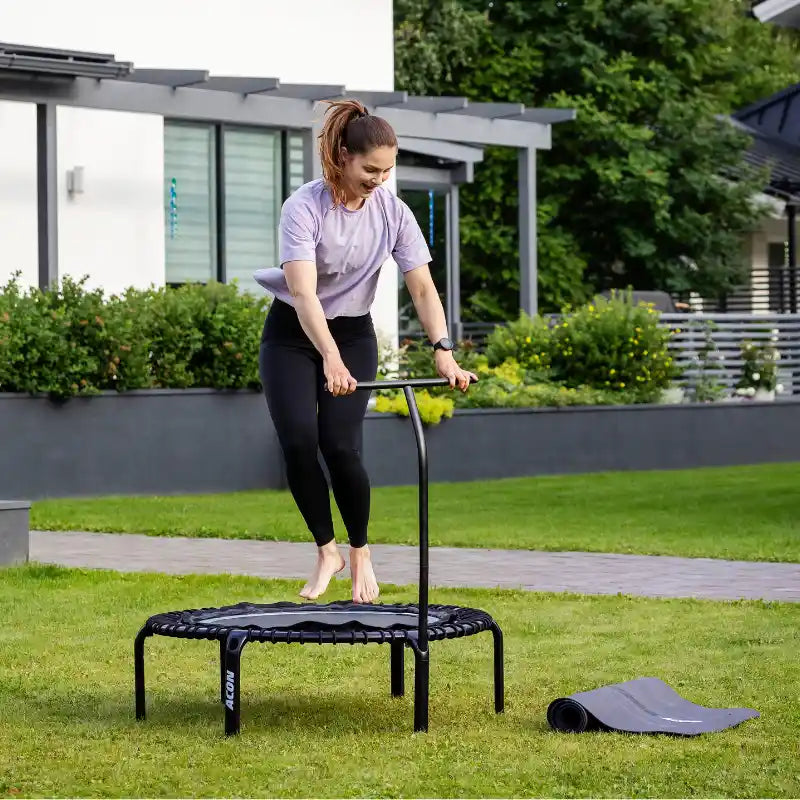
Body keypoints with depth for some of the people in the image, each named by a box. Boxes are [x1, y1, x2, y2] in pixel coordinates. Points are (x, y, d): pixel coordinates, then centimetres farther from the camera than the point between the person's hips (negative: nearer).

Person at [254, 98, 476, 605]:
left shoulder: (393, 212, -13)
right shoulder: (305, 208, -25)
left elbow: (422, 287, -14)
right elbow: (302, 292, -36)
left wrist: (444, 351, -29)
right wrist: (330, 360, -50)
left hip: (353, 334, 2)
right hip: (293, 335, -2)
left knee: (340, 446, -13)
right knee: (298, 442, -17)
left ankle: (360, 552, 10)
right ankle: (327, 552, 2)